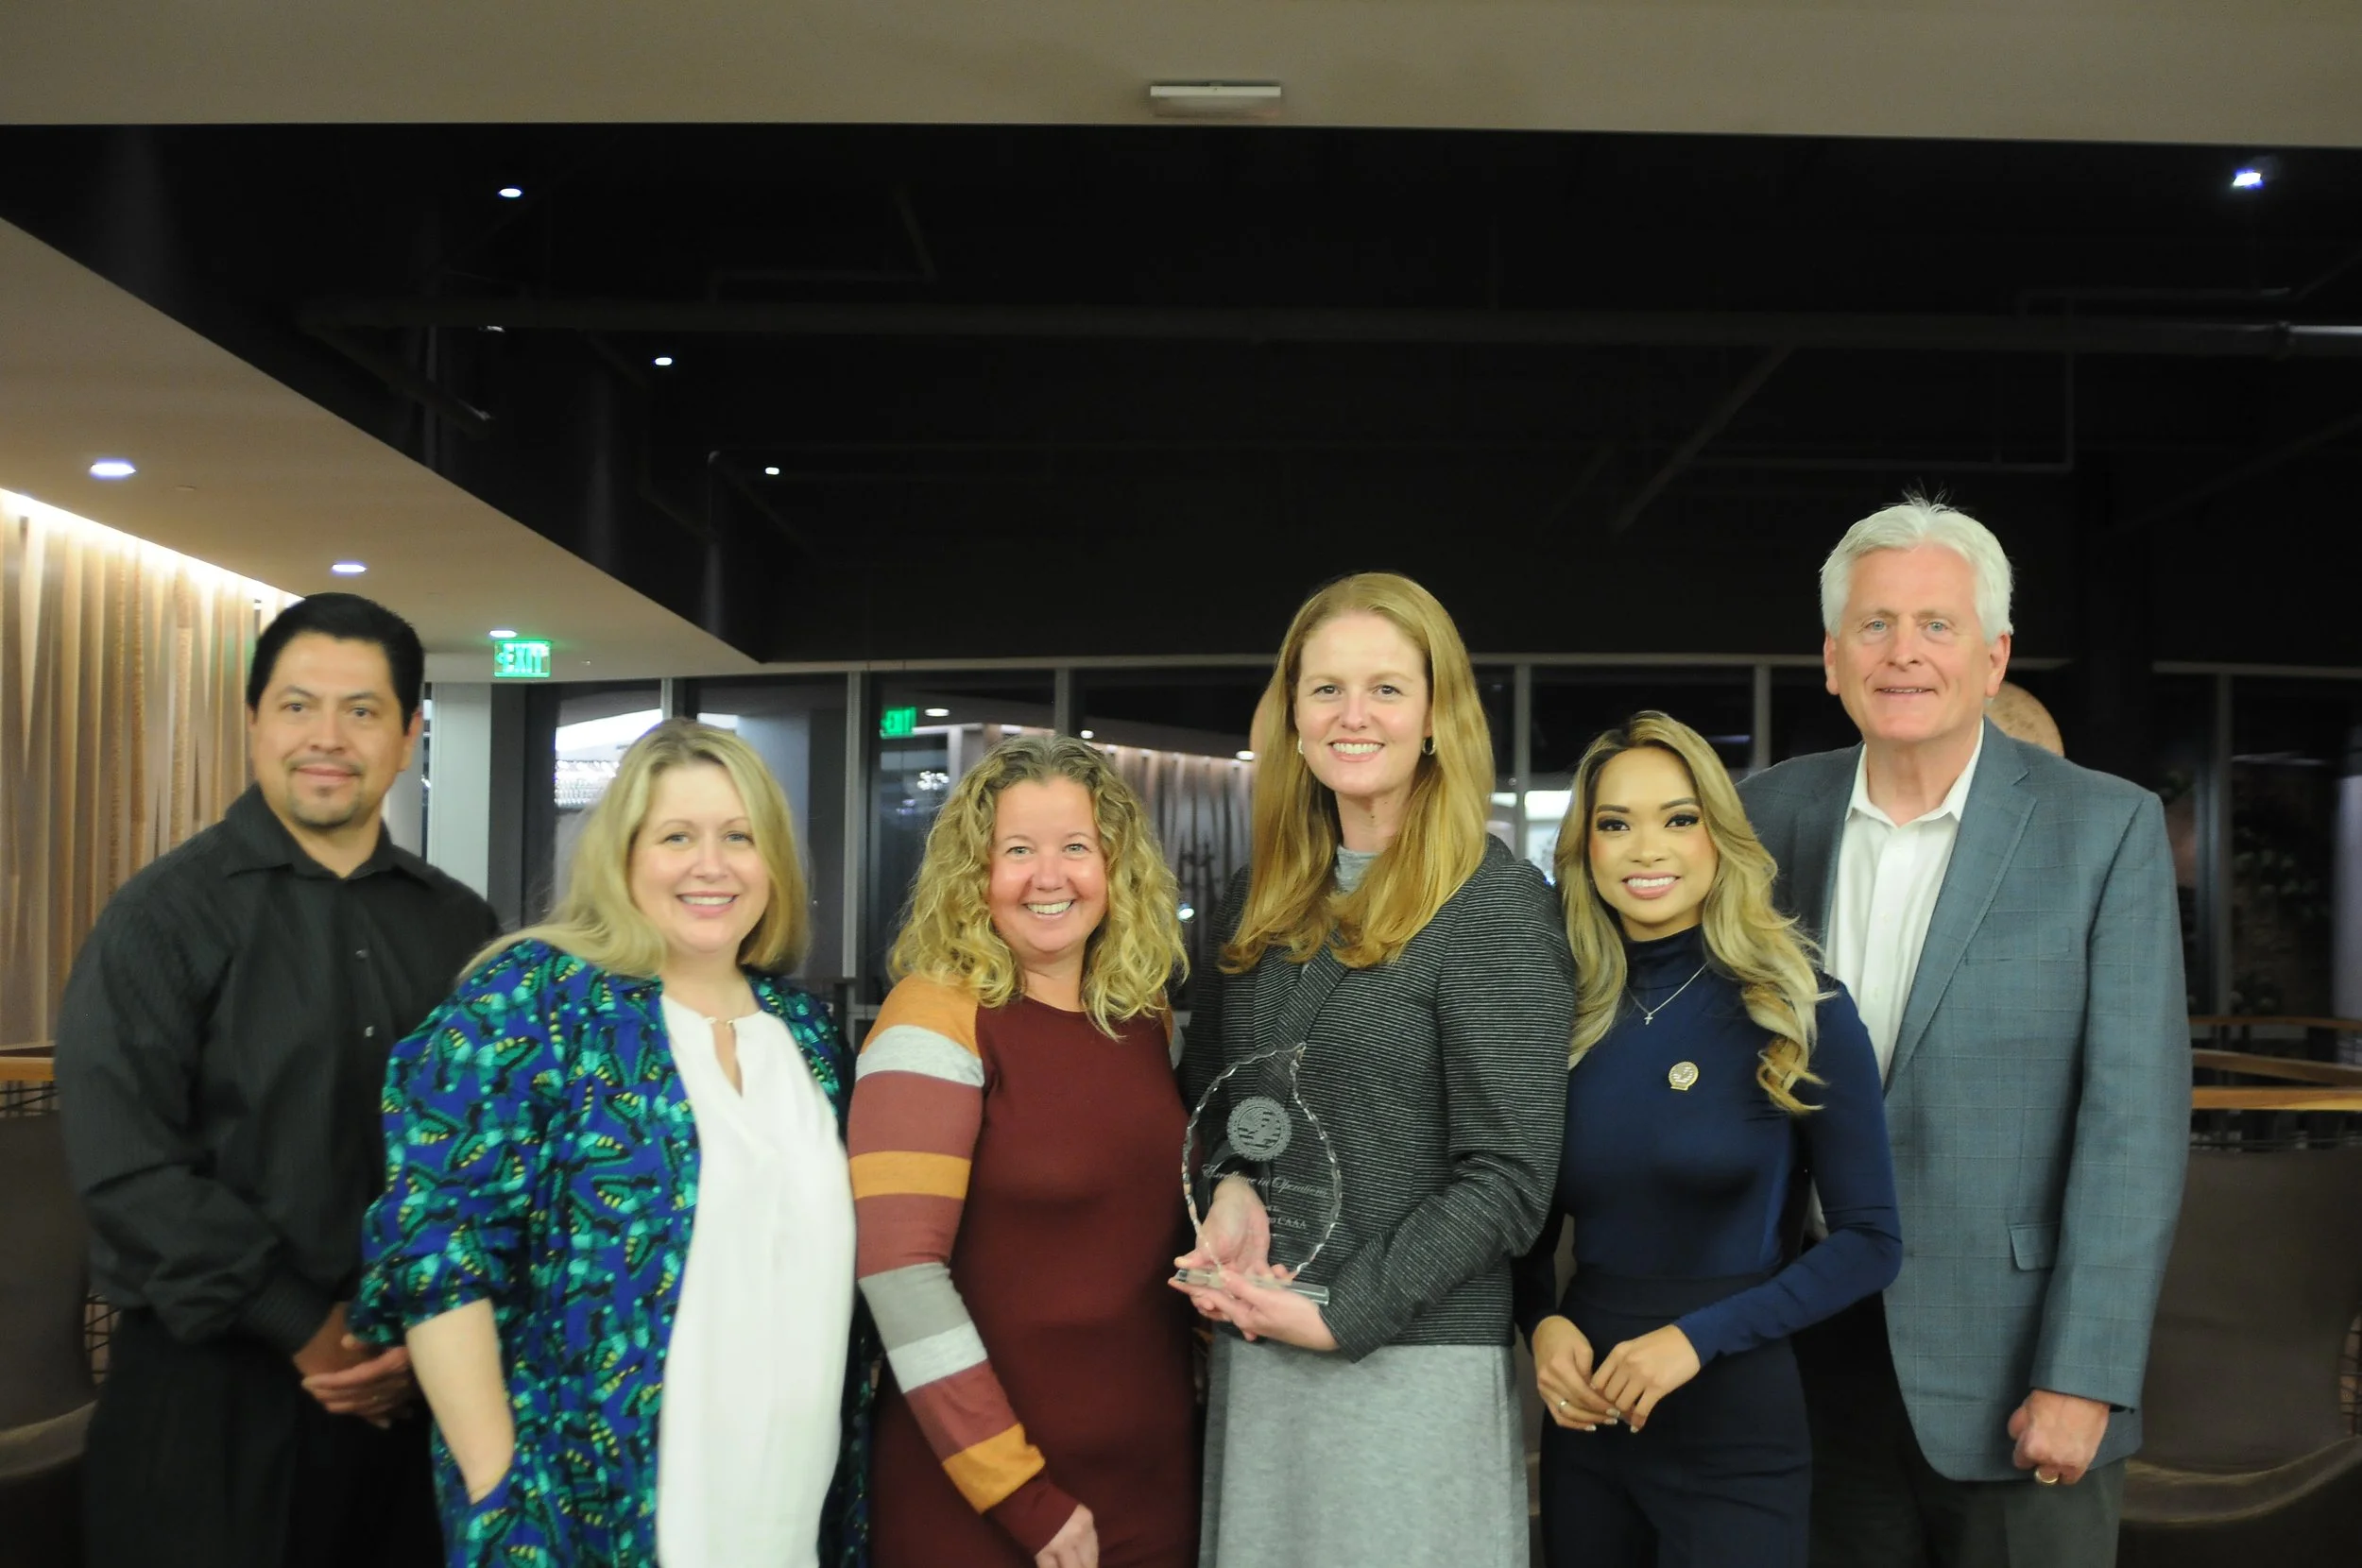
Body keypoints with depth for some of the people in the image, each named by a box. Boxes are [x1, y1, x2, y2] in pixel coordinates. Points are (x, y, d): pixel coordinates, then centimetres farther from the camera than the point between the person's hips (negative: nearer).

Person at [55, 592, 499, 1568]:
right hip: (216, 1389, -3)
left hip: (418, 1383, 3)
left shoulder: (460, 926, 8)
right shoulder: (163, 918, -4)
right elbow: (127, 1168, -12)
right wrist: (308, 1329, -13)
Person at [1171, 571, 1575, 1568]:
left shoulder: (1497, 904, -10)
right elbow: (1204, 1084, 17)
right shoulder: (1264, 897, 9)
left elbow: (1507, 1178, -13)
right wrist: (1228, 1188, -4)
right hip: (1250, 1357, 6)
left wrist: (1340, 1315, -14)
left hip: (1410, 1364, -6)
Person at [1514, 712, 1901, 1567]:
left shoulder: (1801, 1011, -9)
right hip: (1584, 1422, 4)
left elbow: (1871, 1241, -8)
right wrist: (1541, 1321, -8)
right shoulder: (1563, 1012, 0)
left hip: (1736, 1431, -3)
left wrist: (1699, 1336, -16)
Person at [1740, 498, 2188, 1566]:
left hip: (2010, 1368, -3)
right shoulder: (1771, 816, 3)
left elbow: (2135, 1119, -10)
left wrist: (2082, 1379, -14)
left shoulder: (2106, 828, -7)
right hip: (1820, 1359, 3)